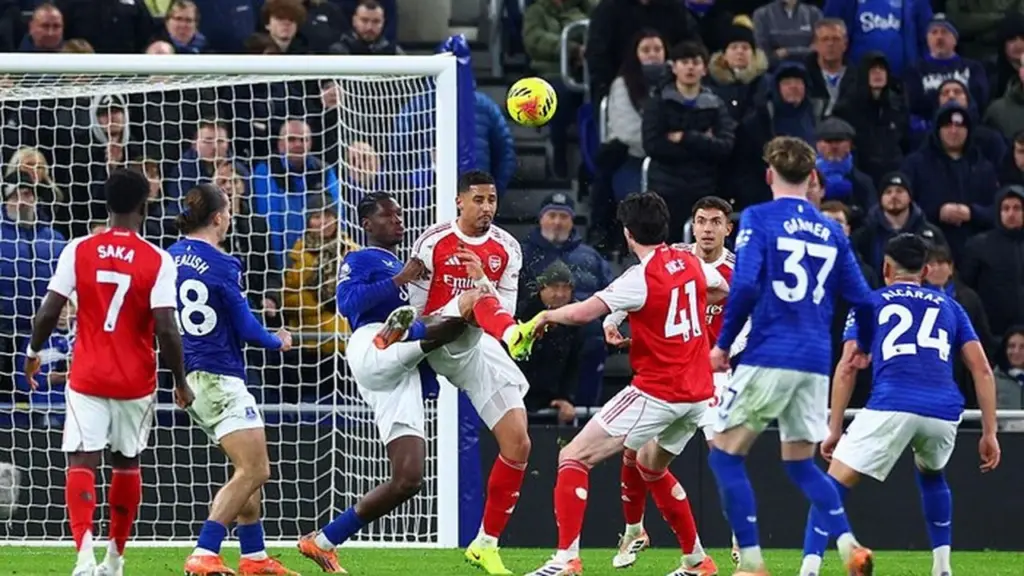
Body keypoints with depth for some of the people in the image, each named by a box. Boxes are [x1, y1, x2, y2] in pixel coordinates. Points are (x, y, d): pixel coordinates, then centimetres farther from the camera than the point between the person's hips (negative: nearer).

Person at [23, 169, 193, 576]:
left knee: (82, 462, -7)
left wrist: (33, 353, 13)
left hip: (87, 378, 0)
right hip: (136, 382, 1)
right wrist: (180, 382, 0)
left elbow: (48, 313, -6)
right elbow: (166, 330, -13)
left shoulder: (78, 251, -4)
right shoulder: (157, 261, -8)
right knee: (127, 463, 18)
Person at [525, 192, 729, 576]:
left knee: (574, 458, -5)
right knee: (651, 467, 31)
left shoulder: (641, 278, -15)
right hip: (698, 393, 8)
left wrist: (546, 316, -3)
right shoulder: (691, 263, 6)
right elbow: (723, 291, 30)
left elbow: (582, 313, -21)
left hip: (657, 393, -8)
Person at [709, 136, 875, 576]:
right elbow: (861, 300, 12)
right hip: (816, 363, 5)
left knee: (725, 455, 5)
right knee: (800, 464, 18)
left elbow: (745, 286, -15)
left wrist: (723, 343, -5)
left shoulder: (758, 219, -4)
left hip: (768, 357, -5)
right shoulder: (831, 232, 11)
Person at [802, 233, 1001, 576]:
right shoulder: (948, 306, 26)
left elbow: (847, 368, 10)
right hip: (944, 412, 3)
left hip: (891, 407, -3)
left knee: (834, 483, 2)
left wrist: (834, 429, 11)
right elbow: (982, 370, 17)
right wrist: (989, 433, 17)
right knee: (931, 475, 34)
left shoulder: (870, 303, 20)